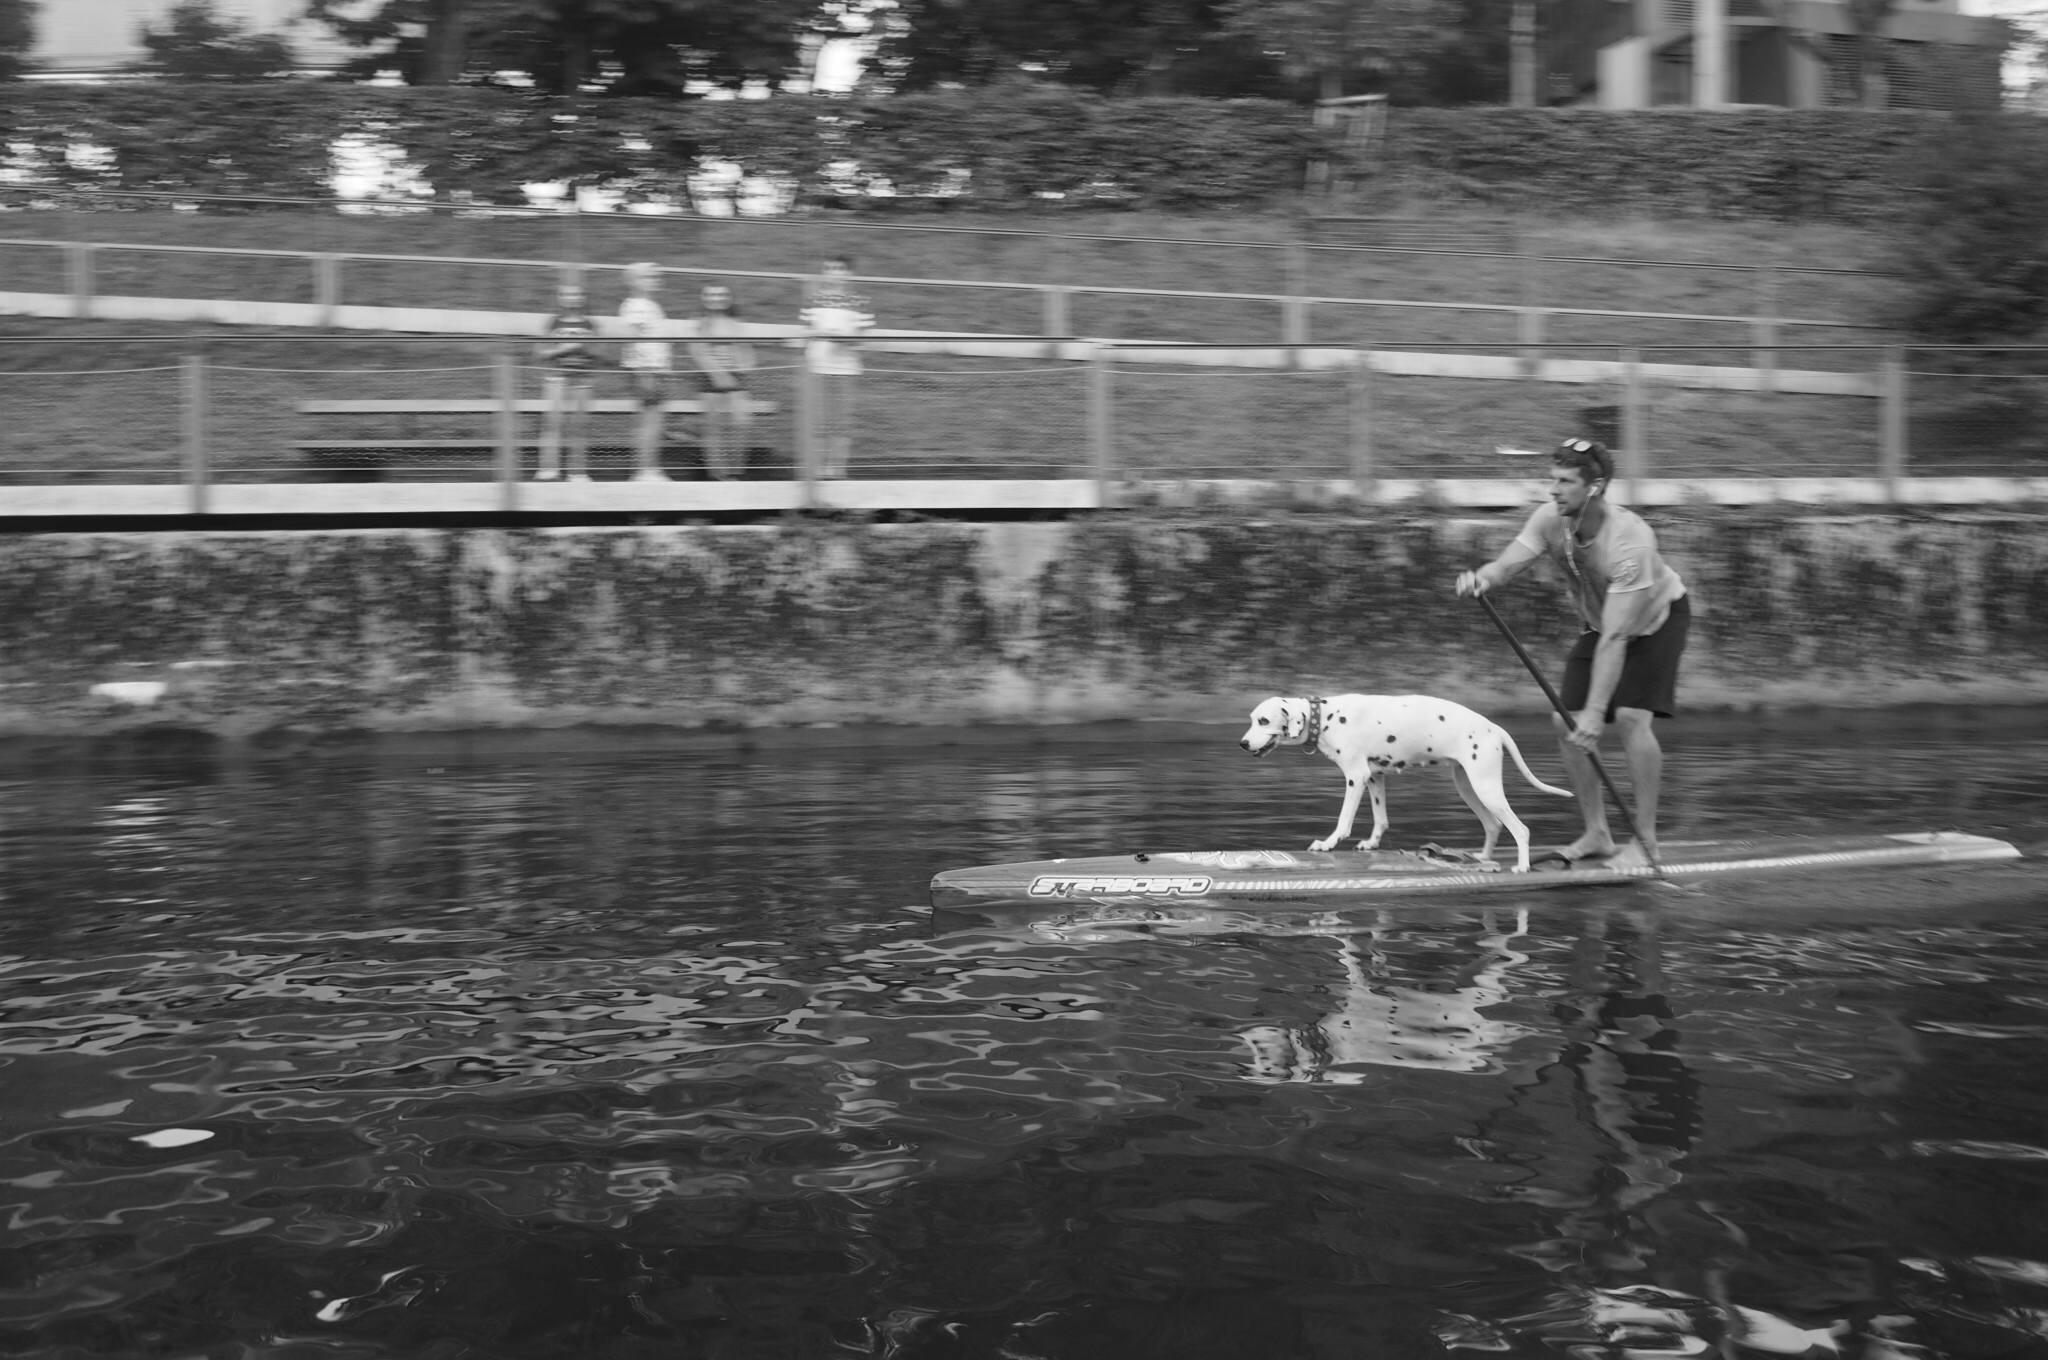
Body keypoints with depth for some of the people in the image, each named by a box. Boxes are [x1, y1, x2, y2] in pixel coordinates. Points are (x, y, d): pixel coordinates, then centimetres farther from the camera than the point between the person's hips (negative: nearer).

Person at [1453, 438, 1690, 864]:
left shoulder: (1630, 541, -38)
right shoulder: (1550, 518, -20)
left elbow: (1614, 639, -40)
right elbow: (1508, 562, -31)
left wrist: (1595, 713, -42)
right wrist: (1481, 577, -57)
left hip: (1658, 619, -6)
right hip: (1601, 624, 6)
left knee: (1631, 716, -24)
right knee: (1566, 721, -6)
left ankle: (1646, 837, -10)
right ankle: (1596, 835, 7)